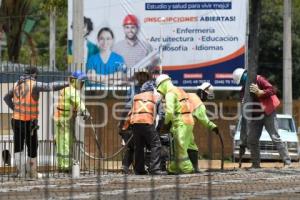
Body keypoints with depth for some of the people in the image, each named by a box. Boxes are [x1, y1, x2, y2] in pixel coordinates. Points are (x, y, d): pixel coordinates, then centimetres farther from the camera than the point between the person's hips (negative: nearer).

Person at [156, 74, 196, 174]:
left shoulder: (170, 94, -9)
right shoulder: (180, 91, 22)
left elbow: (169, 111, -19)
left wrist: (166, 121, -1)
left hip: (180, 124, -9)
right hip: (189, 122, 9)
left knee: (180, 149, -5)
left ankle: (187, 169, -6)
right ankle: (173, 168, 17)